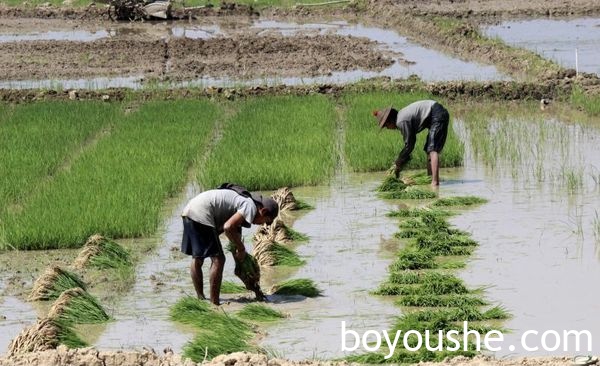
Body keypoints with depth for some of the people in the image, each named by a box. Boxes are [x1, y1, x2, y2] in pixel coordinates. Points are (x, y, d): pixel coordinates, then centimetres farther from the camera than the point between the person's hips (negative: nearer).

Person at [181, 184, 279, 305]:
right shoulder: (251, 207, -7)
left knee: (197, 259, 17)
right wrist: (241, 249, -6)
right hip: (201, 214, -10)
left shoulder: (243, 201, 22)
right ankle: (214, 303, -2)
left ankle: (200, 299, 26)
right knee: (218, 259, -4)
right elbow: (228, 227, -18)